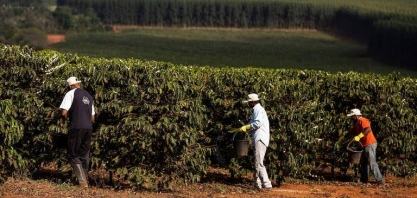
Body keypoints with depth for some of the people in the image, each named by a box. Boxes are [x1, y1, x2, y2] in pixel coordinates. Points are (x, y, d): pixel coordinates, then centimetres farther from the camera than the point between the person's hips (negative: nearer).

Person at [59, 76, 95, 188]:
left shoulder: (71, 93, -2)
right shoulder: (89, 96, 18)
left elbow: (64, 113, -10)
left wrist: (67, 116, 10)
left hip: (76, 128, -6)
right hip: (88, 128, 6)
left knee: (73, 156, -1)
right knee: (84, 156, 13)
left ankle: (83, 182, -11)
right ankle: (83, 180, 15)